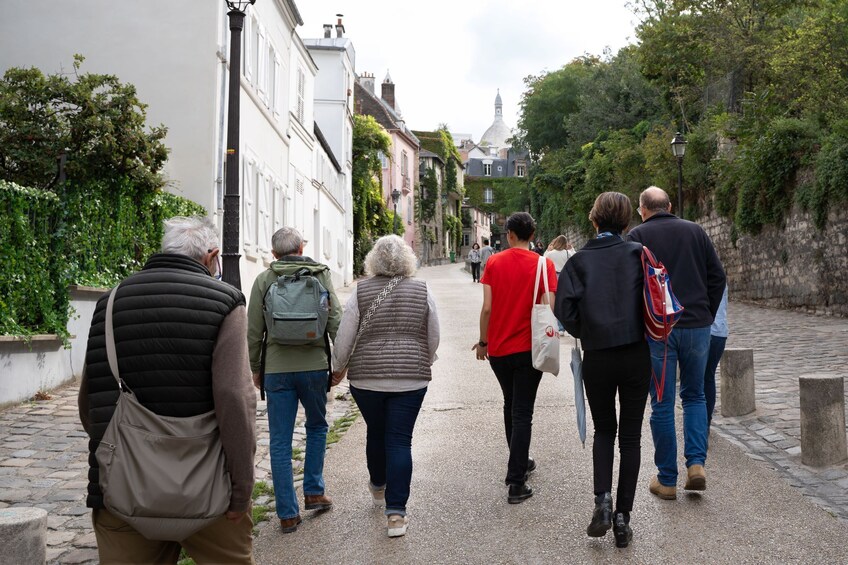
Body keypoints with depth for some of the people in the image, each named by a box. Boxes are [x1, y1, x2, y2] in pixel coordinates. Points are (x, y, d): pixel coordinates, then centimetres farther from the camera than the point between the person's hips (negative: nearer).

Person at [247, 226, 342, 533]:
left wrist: (254, 368, 13)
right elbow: (335, 320, -2)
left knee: (280, 441, 7)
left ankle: (288, 514, 10)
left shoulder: (264, 280, 1)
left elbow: (253, 330, 2)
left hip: (276, 369, 0)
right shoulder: (321, 274, 2)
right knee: (317, 426, 23)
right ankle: (314, 492, 23)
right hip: (314, 366, 1)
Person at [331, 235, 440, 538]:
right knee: (400, 441, 2)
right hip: (410, 379, 0)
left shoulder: (361, 292, -4)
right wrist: (423, 365, 22)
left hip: (366, 377, 1)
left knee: (375, 433, 19)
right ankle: (395, 513, 0)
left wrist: (338, 368, 14)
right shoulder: (422, 291, -2)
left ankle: (378, 488, 42)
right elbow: (433, 339, 5)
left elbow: (344, 338, -2)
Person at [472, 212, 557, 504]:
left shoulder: (494, 262, -2)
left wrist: (483, 342, 6)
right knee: (522, 413, 1)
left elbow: (487, 308, -6)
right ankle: (516, 484, -1)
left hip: (498, 349, 2)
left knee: (511, 406, 21)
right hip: (528, 349, -2)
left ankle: (520, 462, 37)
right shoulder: (544, 264, -7)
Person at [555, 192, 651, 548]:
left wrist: (585, 334, 9)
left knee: (603, 431, 18)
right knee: (630, 436, 11)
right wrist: (646, 332, 9)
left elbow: (565, 310, -9)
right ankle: (623, 517, 13)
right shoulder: (638, 254, -2)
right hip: (636, 356, 0)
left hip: (597, 358, 0)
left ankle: (602, 499, 0)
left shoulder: (579, 260, -2)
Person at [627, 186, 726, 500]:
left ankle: (667, 480, 11)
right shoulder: (695, 231, 8)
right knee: (694, 395, 19)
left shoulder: (637, 236, -1)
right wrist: (707, 316, 15)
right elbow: (718, 277, 7)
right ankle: (696, 463, 5)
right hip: (697, 326, 3)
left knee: (662, 404, 5)